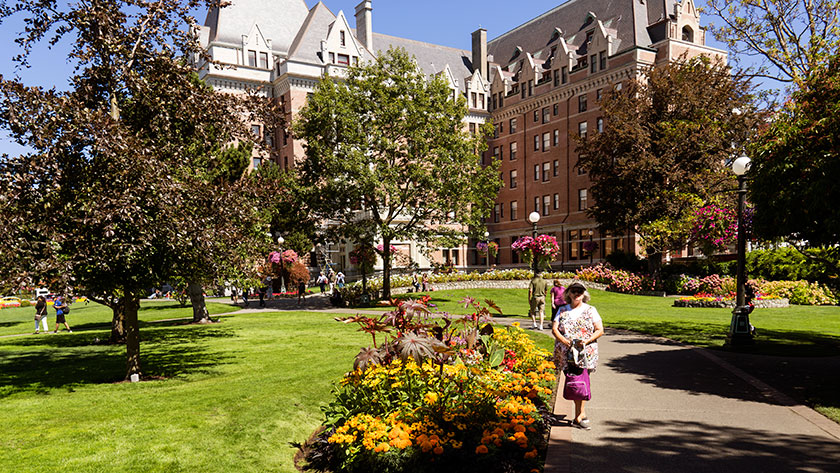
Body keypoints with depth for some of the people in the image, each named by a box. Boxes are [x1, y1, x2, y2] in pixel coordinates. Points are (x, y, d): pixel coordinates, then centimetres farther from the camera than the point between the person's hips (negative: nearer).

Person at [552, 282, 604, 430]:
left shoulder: (590, 310, 8)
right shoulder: (563, 311, 12)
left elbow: (600, 330, 4)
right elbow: (554, 329, 5)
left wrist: (587, 341, -12)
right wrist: (564, 340, -14)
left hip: (585, 353, -2)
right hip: (566, 353, 2)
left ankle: (578, 417, -4)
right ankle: (581, 413, 13)